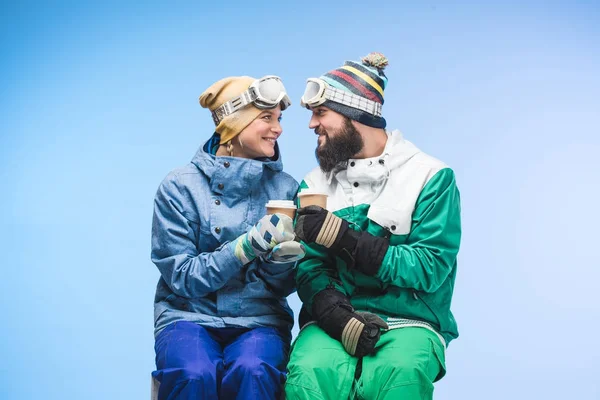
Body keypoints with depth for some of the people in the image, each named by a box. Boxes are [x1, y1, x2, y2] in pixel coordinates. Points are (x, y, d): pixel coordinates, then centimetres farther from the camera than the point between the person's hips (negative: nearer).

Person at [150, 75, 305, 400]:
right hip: (189, 315, -1)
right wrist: (248, 245, -21)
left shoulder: (285, 188, 3)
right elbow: (181, 277, -9)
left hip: (259, 319, 2)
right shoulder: (179, 187, -5)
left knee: (251, 371, -32)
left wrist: (281, 260, -17)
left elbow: (282, 286, 6)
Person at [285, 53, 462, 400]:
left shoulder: (431, 177, -1)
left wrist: (342, 237, -15)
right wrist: (337, 315, -18)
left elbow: (429, 268, -9)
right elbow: (310, 266, 4)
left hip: (409, 323, -2)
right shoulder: (315, 184, 12)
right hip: (334, 323, 2)